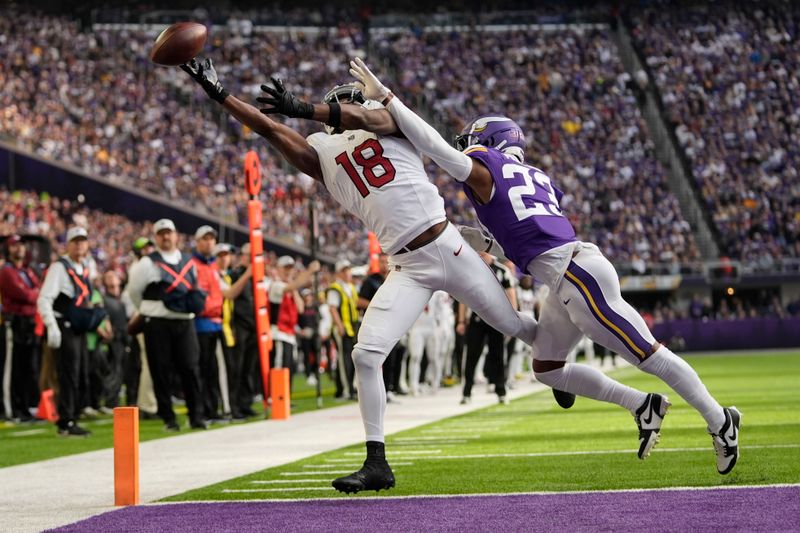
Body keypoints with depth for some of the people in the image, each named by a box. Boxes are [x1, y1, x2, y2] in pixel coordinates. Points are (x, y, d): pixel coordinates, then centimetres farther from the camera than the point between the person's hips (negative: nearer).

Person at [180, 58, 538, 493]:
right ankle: (377, 464, -7)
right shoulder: (323, 155, 11)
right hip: (408, 268, 3)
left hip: (448, 247, -2)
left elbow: (371, 116, -19)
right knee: (365, 354, -12)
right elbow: (269, 129, 9)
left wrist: (303, 109, -25)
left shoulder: (388, 122, 4)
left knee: (515, 327, 7)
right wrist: (218, 94, 6)